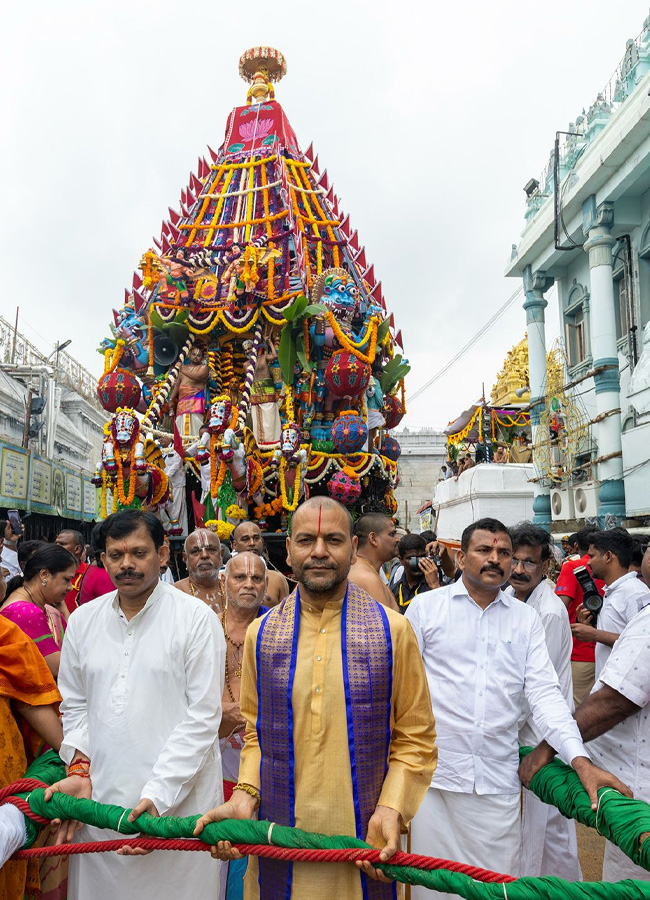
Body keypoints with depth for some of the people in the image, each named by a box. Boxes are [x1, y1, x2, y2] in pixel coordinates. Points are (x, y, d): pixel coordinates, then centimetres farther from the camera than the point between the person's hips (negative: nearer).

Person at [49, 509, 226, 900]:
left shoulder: (197, 618, -8)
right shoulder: (83, 621, 7)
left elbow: (202, 717, -10)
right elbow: (75, 706, 13)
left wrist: (159, 794, -15)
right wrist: (79, 768, -2)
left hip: (179, 800, -4)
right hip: (98, 801, 4)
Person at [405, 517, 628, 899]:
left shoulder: (526, 618, 7)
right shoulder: (425, 607, 0)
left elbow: (544, 692, 0)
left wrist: (581, 761, -13)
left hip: (499, 779, 2)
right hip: (433, 772, -2)